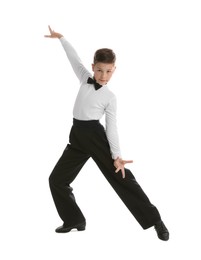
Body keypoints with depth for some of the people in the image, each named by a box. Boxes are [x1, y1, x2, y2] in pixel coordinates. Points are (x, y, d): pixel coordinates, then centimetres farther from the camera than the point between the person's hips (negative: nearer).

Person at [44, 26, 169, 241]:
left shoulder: (110, 97, -3)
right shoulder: (85, 79, 9)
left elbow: (112, 126, -5)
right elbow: (75, 58, 22)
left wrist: (116, 155, -13)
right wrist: (61, 38, 27)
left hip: (95, 135, -6)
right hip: (77, 136, 6)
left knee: (121, 177, -11)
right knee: (57, 179, 6)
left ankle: (154, 220, -8)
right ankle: (74, 221, 19)